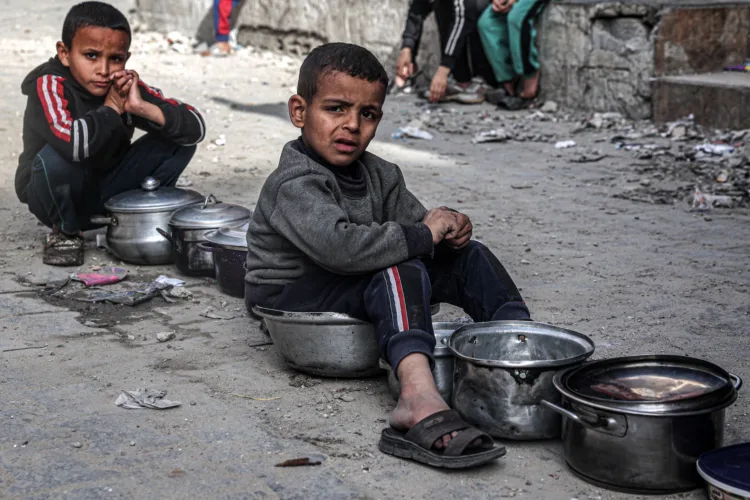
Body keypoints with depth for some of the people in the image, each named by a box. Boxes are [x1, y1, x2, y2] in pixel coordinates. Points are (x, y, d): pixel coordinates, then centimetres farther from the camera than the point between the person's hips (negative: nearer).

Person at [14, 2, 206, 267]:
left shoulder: (126, 86, -10)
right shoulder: (49, 85, -24)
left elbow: (196, 128, -16)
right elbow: (72, 143, -45)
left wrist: (142, 107, -29)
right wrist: (112, 108, -28)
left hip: (109, 191, 4)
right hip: (60, 196, -4)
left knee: (178, 139, -11)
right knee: (56, 157, -38)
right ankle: (65, 232, -8)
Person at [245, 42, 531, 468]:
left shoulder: (377, 174, 7)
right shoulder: (294, 184, -22)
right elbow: (339, 246, -38)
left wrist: (448, 229, -16)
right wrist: (423, 235, -31)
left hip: (360, 289, 9)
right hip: (292, 295, -9)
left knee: (467, 257, 0)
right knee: (399, 273, -36)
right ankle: (419, 397, -56)